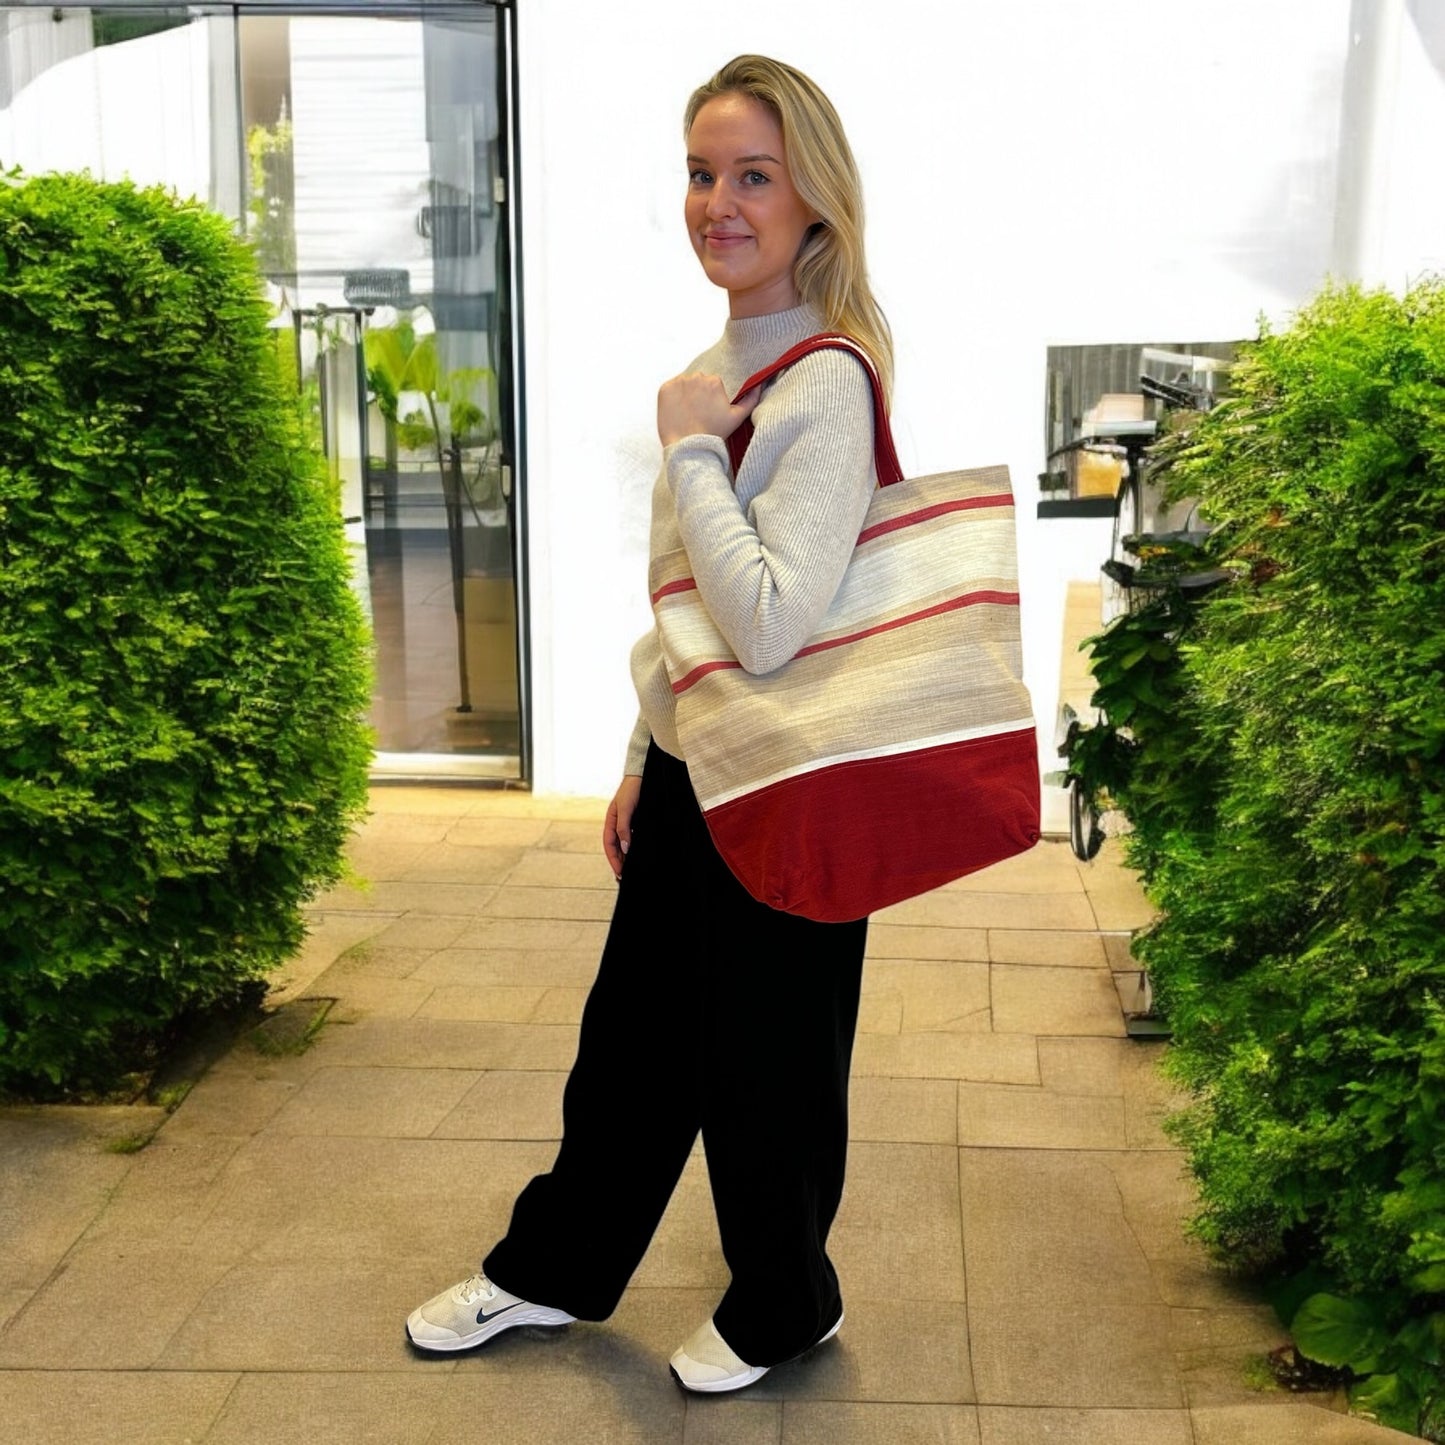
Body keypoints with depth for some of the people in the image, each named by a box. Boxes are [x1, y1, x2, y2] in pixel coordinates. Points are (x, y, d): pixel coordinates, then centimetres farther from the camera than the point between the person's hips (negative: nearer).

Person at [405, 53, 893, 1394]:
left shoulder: (828, 386, -21)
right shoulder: (715, 368, 7)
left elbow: (770, 624, -31)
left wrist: (687, 448, -21)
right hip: (689, 770, 8)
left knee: (763, 1059, 11)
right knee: (632, 1034, 22)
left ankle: (782, 1308, 36)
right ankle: (555, 1269, 43)